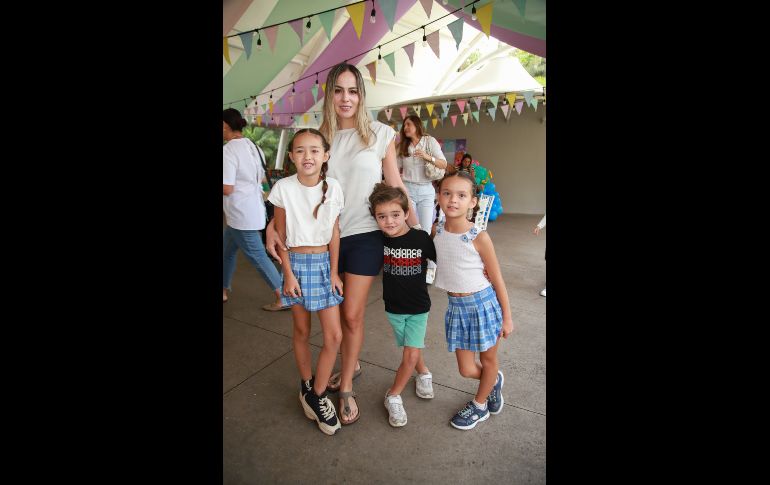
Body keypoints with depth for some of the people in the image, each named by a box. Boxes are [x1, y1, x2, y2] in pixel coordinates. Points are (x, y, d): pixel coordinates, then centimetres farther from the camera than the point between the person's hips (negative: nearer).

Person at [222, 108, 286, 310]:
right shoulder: (254, 147, 9)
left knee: (258, 257, 0)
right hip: (253, 209, 9)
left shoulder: (228, 150, -18)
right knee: (227, 251, 21)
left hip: (241, 215, -9)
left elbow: (227, 189, -21)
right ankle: (224, 290, 35)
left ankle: (283, 298, 8)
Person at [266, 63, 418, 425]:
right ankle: (352, 364, 41)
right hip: (327, 236, 3)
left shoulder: (380, 134, -2)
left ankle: (346, 388, 22)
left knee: (352, 314, 1)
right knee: (338, 313, 15)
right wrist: (273, 225, -9)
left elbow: (396, 187, 2)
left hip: (365, 235, -3)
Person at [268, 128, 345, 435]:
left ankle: (316, 394, 20)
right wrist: (288, 274, -8)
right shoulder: (284, 188, -10)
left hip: (324, 263, 2)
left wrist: (334, 271, -1)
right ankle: (307, 387, 35)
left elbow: (334, 233, 0)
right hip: (297, 263, -1)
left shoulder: (333, 188, -6)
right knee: (302, 331, 13)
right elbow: (280, 236, -4)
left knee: (334, 336, 0)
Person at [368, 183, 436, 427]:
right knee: (411, 351, 17)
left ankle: (393, 395, 19)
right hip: (393, 307, 3)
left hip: (418, 308, -2)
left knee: (410, 355, -3)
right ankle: (424, 373, 48)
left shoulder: (421, 238, -19)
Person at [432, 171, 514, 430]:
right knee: (466, 369, 12)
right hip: (456, 306, 4)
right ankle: (494, 381, 48)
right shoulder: (436, 231, -7)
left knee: (488, 360, 19)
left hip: (484, 303, -3)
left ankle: (479, 405, 48)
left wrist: (507, 317, -4)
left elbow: (497, 280, -9)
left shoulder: (479, 238, -18)